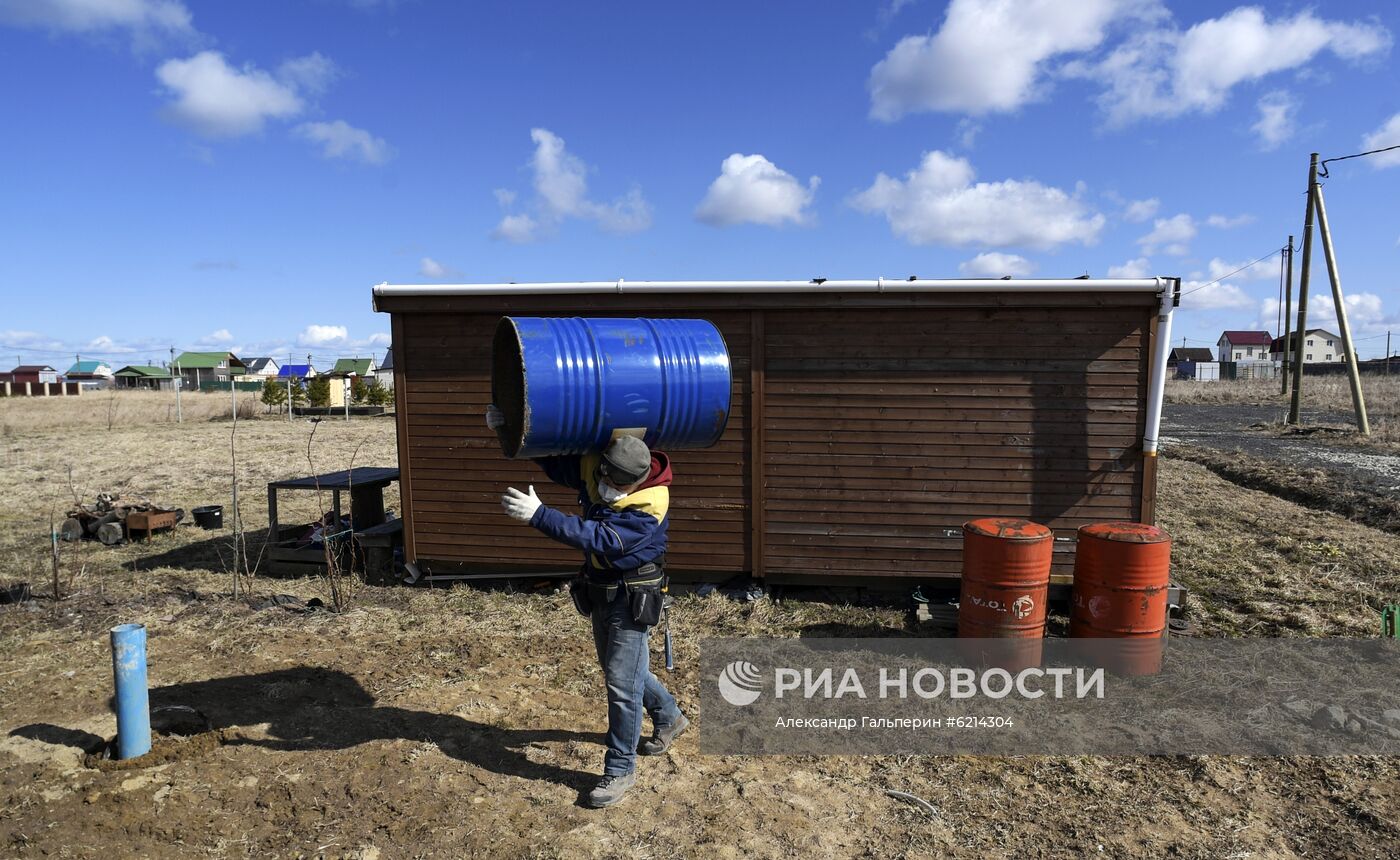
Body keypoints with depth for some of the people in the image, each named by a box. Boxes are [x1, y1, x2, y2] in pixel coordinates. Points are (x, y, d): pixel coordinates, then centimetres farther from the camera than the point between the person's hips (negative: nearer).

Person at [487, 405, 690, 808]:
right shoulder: (591, 467, -10)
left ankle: (620, 769, 14)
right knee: (617, 667, 22)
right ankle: (669, 717, 46)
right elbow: (550, 454, 0)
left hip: (632, 596, -8)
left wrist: (538, 515, -44)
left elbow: (598, 538, -39)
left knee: (622, 680, -4)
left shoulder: (648, 506, -30)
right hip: (600, 588, 8)